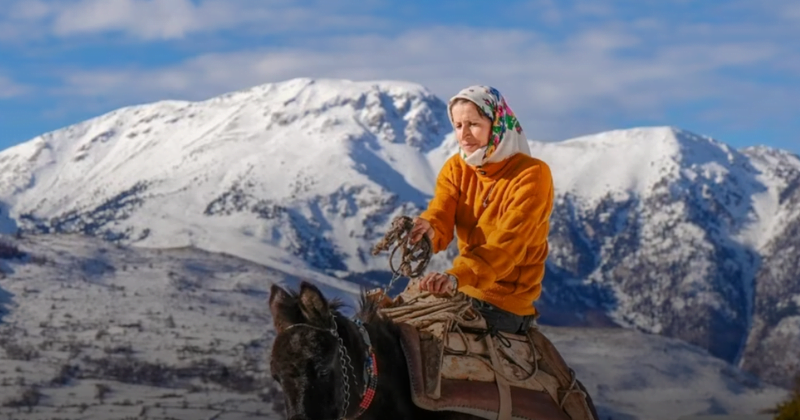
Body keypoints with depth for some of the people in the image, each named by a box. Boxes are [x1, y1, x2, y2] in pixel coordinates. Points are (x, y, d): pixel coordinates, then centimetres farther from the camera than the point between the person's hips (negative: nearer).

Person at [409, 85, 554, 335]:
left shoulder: (531, 174, -13)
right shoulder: (456, 168, 6)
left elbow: (507, 242, -25)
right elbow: (440, 215, -11)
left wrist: (458, 277, -41)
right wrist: (426, 229, -37)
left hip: (506, 301, -6)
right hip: (464, 289, 6)